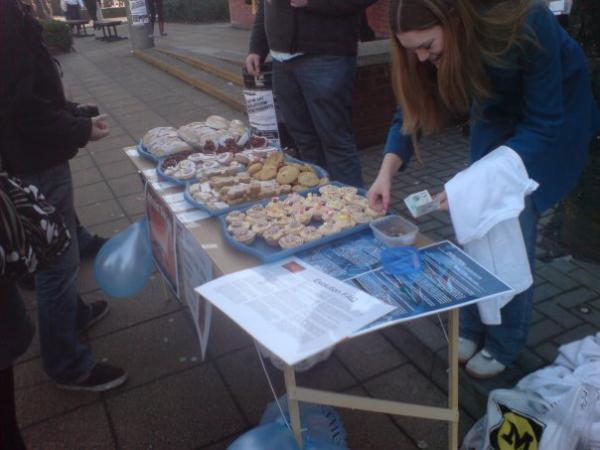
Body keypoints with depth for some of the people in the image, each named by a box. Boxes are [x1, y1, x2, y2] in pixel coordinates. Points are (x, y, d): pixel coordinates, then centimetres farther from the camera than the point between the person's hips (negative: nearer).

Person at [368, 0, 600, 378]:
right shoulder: (438, 42, -21)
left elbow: (543, 124, -30)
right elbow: (413, 110, -13)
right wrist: (387, 170, -29)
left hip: (554, 112, -4)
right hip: (495, 115, 5)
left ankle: (505, 344, 7)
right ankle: (473, 328, 16)